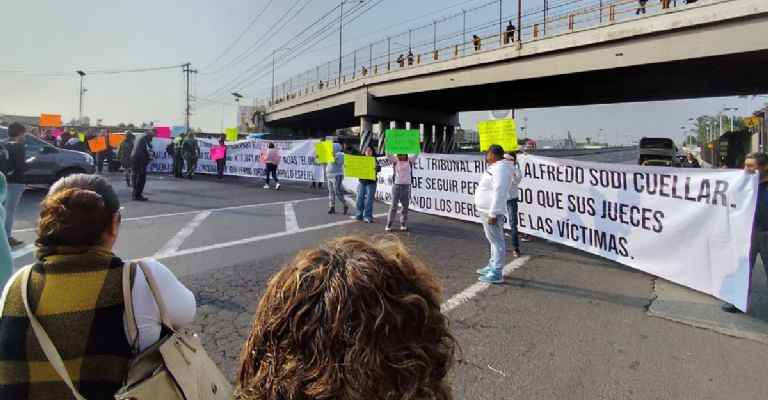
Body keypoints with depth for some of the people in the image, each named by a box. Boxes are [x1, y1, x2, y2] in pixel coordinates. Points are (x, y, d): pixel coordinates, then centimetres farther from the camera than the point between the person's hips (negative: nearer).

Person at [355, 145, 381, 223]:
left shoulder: (374, 161, -2)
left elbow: (379, 169, -16)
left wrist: (376, 168, -39)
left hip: (371, 183, -4)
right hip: (362, 182, 4)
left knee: (368, 200, -5)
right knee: (359, 199, 6)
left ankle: (368, 216, 1)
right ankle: (359, 215, 16)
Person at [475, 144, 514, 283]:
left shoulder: (500, 169, -19)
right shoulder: (496, 167, 14)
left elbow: (499, 193, -25)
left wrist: (492, 214, -26)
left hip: (491, 212, -11)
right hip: (487, 210, 11)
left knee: (496, 241, -6)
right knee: (493, 240, 19)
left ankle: (496, 274, -2)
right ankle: (492, 266, 32)